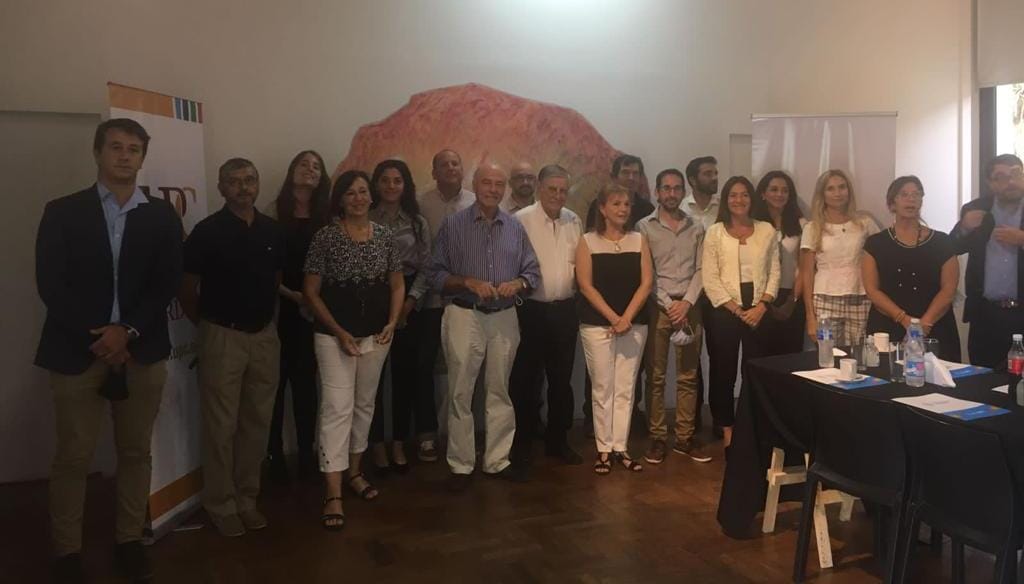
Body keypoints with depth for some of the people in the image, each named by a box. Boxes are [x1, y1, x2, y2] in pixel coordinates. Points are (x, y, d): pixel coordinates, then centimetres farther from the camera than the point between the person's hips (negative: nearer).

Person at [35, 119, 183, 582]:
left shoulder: (162, 217, 7)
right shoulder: (63, 212, 3)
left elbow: (167, 284, 1)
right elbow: (50, 284, -3)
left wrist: (127, 331, -11)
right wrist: (97, 338, -11)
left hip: (142, 351, 2)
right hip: (78, 351, -1)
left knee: (136, 453, 8)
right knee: (72, 458, 3)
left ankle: (129, 540, 21)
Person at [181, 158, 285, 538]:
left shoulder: (272, 231, 5)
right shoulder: (207, 232, -8)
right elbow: (187, 290, -1)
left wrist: (264, 316, 15)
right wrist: (207, 325, 9)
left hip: (265, 336, 4)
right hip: (223, 337, -4)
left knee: (257, 422, 10)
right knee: (221, 425, 2)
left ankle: (247, 499, 23)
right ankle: (220, 504, 15)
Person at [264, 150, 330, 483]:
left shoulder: (325, 215, 8)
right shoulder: (275, 211, -2)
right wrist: (289, 293, -11)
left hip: (312, 309, 3)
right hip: (279, 307, -3)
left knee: (306, 380, 9)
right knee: (276, 380, 1)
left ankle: (306, 452, 17)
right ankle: (274, 454, 11)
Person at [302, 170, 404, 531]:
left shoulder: (384, 236, 3)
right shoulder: (325, 237, -8)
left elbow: (397, 284, 10)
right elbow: (311, 291, -7)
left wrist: (392, 323, -5)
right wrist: (339, 333, -13)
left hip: (376, 335, 5)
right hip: (334, 335, -4)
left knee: (364, 405, 15)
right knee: (337, 409, -8)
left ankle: (354, 472, 33)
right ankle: (333, 495, -5)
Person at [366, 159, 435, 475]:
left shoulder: (417, 223, 8)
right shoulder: (364, 220, 0)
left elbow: (425, 267, 6)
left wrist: (410, 301, -6)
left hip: (406, 303, 2)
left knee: (405, 373, 5)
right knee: (373, 375, 1)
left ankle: (399, 443, 17)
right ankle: (377, 444, 14)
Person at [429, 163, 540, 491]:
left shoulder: (515, 228, 8)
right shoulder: (453, 226, -1)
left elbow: (533, 273, 9)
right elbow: (436, 275, -4)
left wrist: (517, 284, -12)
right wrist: (469, 282, -18)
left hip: (504, 318, 3)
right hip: (464, 316, -3)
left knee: (500, 393, 11)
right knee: (460, 394, 1)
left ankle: (497, 461, 22)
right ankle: (460, 466, 12)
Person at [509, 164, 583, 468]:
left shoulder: (574, 221, 6)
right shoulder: (521, 220, -10)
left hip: (565, 310, 5)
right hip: (532, 310, -5)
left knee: (562, 379, 14)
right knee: (527, 379, 6)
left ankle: (558, 440, 28)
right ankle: (522, 443, 20)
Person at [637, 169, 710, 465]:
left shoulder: (696, 228, 9)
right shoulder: (645, 227, 0)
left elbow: (700, 270, 5)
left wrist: (686, 303, -9)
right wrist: (669, 305, -11)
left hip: (690, 307, 3)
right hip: (656, 307, -3)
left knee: (688, 376, 6)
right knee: (656, 376, 1)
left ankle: (685, 438, 15)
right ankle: (657, 438, 9)